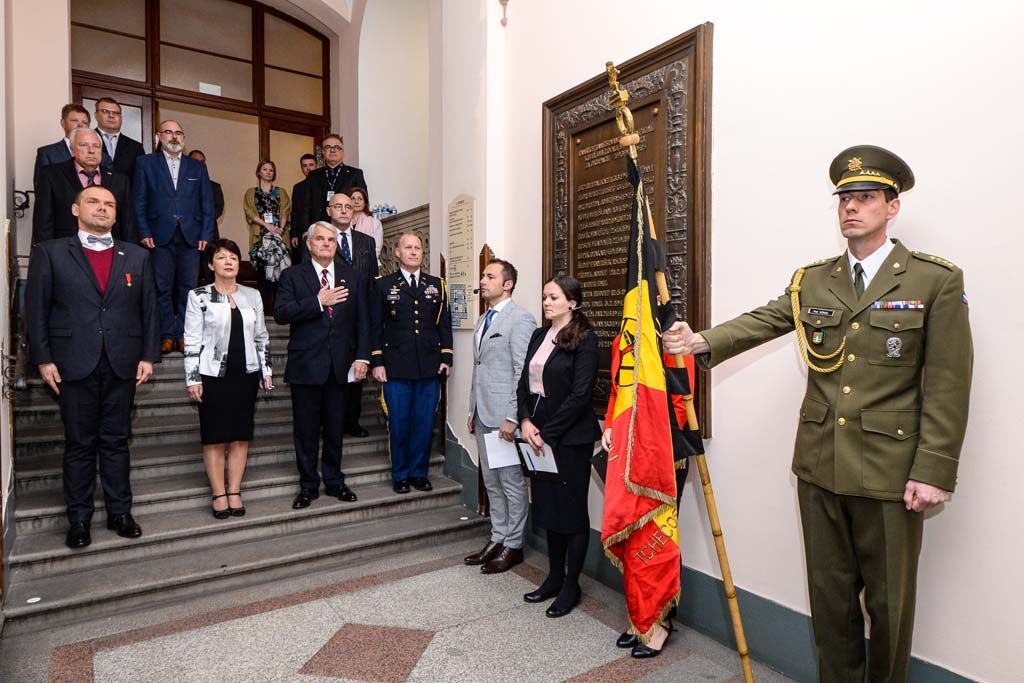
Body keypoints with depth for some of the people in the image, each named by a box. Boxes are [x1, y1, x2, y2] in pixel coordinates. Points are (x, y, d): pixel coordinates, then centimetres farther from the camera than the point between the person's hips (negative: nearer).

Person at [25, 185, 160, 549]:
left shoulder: (137, 256, 9)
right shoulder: (50, 252, 5)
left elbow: (149, 309, 7)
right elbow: (36, 309, 2)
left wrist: (149, 355, 0)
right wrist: (43, 359, -5)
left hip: (122, 365, 2)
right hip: (75, 365, -1)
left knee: (116, 441, 10)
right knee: (79, 444, 8)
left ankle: (120, 512, 20)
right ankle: (79, 519, 19)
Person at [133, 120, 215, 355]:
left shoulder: (197, 167, 15)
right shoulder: (146, 163, 10)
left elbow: (207, 204, 11)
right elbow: (139, 201, 5)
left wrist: (206, 235, 1)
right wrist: (144, 233, -4)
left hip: (191, 237, 2)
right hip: (160, 237, -1)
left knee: (188, 288, 1)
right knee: (162, 288, 0)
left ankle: (184, 335, 6)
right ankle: (166, 335, 5)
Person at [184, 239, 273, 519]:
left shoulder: (252, 295, 8)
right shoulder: (199, 296, -2)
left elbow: (262, 336, 12)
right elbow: (192, 340, -4)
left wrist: (266, 370, 9)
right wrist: (193, 379, -8)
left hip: (246, 374, 3)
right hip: (213, 375, -3)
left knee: (241, 435, 6)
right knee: (215, 437, 3)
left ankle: (234, 492, 15)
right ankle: (219, 494, 12)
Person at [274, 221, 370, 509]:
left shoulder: (352, 276, 9)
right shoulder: (292, 276, 4)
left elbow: (362, 320, 6)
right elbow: (281, 313, -10)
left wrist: (362, 357, -3)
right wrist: (318, 301, -17)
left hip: (340, 365, 2)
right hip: (306, 364, -2)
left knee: (335, 427, 11)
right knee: (306, 429, 6)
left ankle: (334, 481, 25)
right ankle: (308, 485, 20)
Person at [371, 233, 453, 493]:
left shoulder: (437, 285, 12)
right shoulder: (383, 285, 5)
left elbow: (444, 324, 11)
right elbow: (375, 326, 3)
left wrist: (446, 358, 4)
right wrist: (376, 362, -3)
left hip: (430, 366, 2)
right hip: (396, 367, -2)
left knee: (425, 423, 6)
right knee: (399, 423, 5)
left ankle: (419, 472, 22)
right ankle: (400, 474, 20)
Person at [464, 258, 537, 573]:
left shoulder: (520, 319, -10)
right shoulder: (483, 321, 17)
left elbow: (523, 373, -16)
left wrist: (512, 417, -18)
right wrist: (473, 411, 16)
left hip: (505, 416, -8)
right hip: (483, 415, 8)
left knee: (511, 482, 4)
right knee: (491, 482, 16)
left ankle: (513, 545, 18)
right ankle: (497, 539, 29)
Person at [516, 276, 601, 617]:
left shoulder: (585, 339, -10)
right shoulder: (539, 335, 11)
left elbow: (580, 394, -16)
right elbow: (524, 382, 10)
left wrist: (547, 433, -15)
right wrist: (526, 421, -6)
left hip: (570, 436, -7)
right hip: (539, 434, 7)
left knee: (572, 508, 6)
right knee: (547, 505, 15)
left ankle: (571, 585, 21)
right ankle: (554, 577, 30)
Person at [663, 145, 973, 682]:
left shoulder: (937, 281, -4)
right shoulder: (811, 281, 8)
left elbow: (947, 385, -7)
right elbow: (760, 321, -5)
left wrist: (934, 471, -12)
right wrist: (704, 342, -24)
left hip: (890, 472, -3)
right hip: (820, 466, 3)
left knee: (889, 601, 13)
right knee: (830, 594, 17)